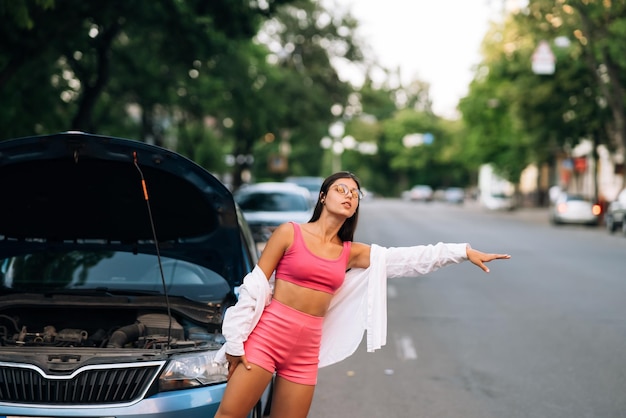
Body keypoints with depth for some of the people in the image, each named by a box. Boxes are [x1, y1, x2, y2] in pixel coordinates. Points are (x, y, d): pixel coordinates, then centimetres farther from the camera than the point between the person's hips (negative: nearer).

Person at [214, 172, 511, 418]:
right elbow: (255, 285, -3)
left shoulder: (351, 253, 10)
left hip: (305, 351, 5)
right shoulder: (290, 233, -2)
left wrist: (463, 251, 4)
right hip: (266, 337, -4)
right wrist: (236, 340, -7)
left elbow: (411, 258, 9)